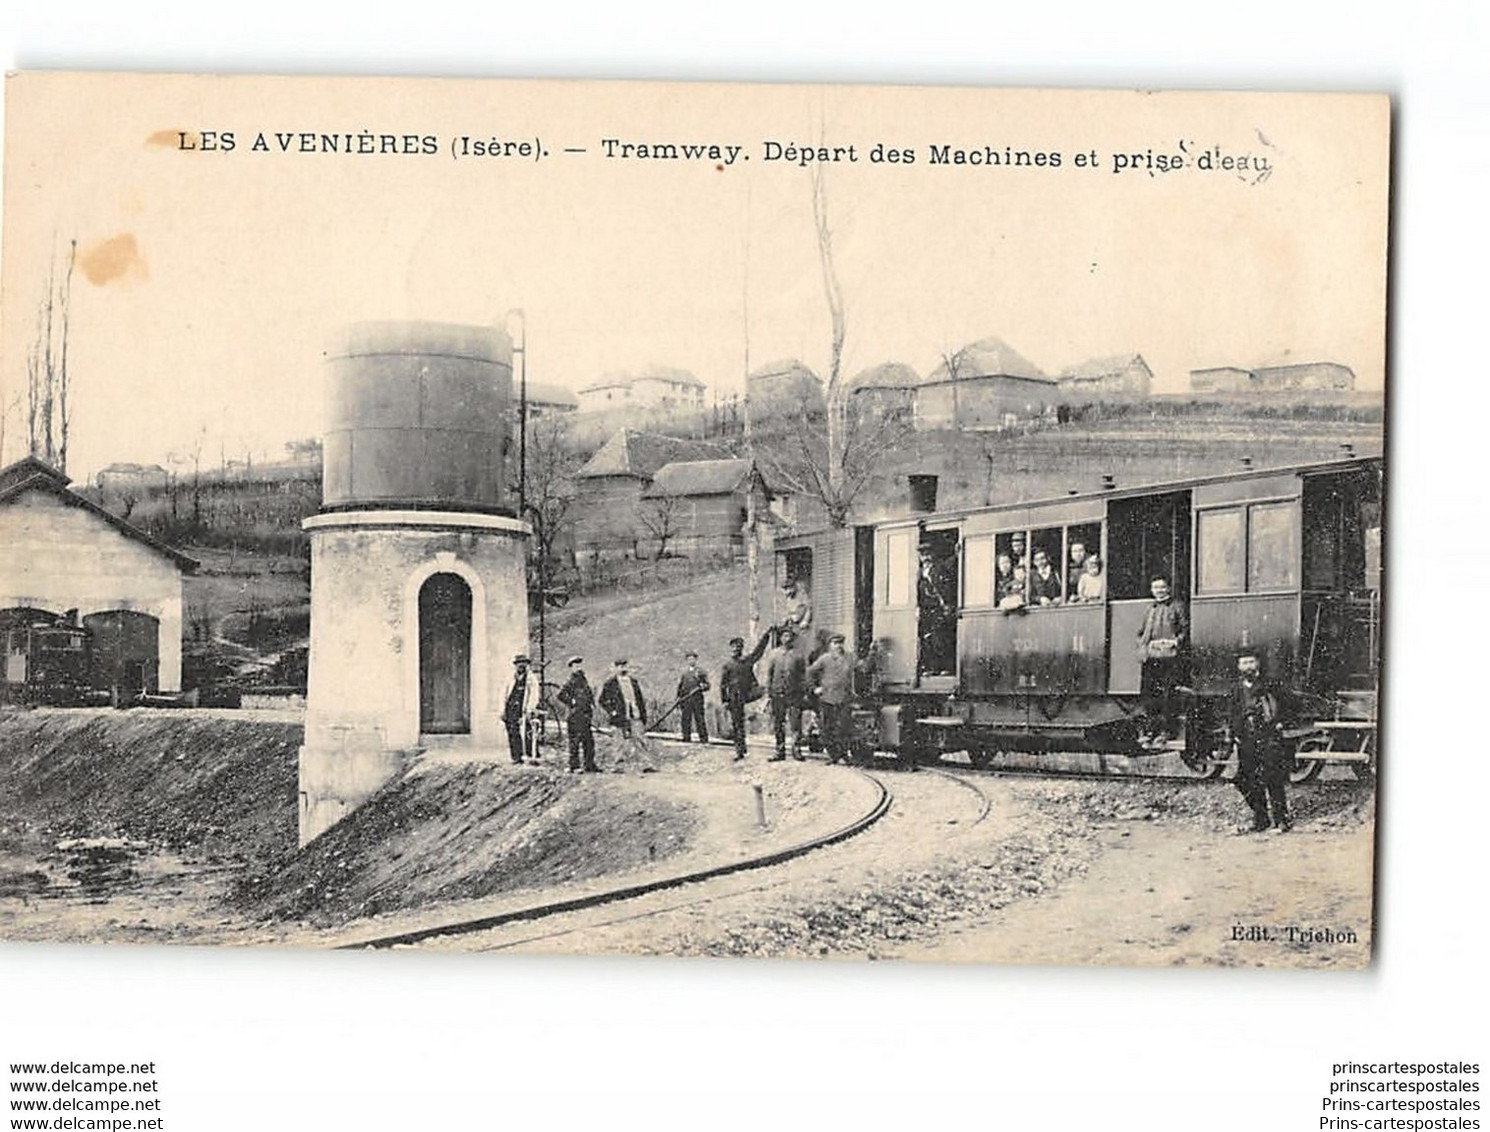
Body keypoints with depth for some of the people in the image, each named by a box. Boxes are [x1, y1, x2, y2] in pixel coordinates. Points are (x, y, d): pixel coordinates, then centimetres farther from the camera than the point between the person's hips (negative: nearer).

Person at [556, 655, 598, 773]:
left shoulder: (583, 680, 18)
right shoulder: (571, 681, -9)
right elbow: (561, 695, -20)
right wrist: (572, 703, -14)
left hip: (586, 716, 9)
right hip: (576, 716, -9)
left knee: (589, 741, 10)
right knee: (575, 742, -5)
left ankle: (589, 765, 15)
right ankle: (574, 766, -3)